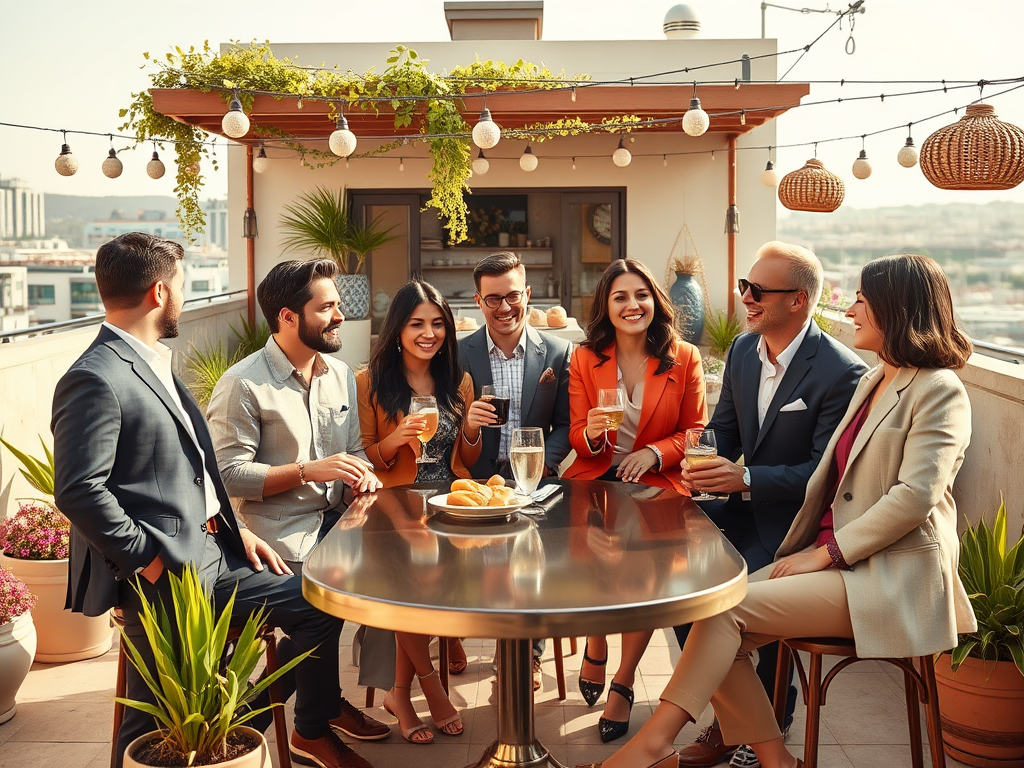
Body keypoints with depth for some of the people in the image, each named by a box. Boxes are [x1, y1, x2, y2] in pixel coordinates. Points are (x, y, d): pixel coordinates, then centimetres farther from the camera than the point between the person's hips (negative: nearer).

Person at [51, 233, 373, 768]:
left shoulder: (156, 364, 15)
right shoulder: (94, 380, -17)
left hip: (211, 555, 10)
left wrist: (236, 528, 12)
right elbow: (78, 491, -23)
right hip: (163, 577, -10)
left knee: (315, 607, 10)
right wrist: (149, 559, -18)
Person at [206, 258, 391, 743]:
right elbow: (229, 474, -13)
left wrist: (361, 472, -3)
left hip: (338, 517, 6)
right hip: (284, 532, -6)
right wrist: (310, 471, -18)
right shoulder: (243, 385, -8)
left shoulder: (340, 374, 13)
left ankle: (386, 686, -3)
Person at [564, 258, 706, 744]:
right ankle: (595, 645, 3)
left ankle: (623, 683, -7)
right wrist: (591, 433, -15)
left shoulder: (684, 358, 3)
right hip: (596, 478, 1)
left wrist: (655, 453, -12)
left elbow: (695, 431, 7)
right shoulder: (585, 359, 6)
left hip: (656, 483, -1)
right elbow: (578, 438, 9)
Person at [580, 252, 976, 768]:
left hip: (893, 576, -8)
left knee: (728, 609, -20)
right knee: (722, 632, -12)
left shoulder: (939, 391, -9)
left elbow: (915, 496, -19)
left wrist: (825, 553, -17)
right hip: (839, 557, 8)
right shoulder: (872, 381, 18)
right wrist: (804, 547, 3)